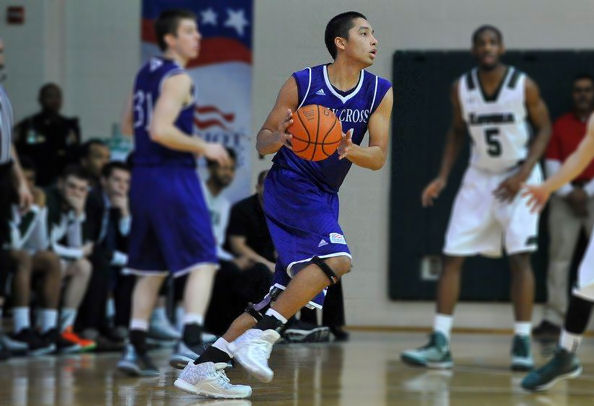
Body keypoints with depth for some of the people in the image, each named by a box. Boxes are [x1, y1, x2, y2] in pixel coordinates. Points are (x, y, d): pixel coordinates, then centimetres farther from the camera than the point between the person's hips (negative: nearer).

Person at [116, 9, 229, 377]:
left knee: (152, 268, 14)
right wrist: (204, 148, -13)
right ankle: (191, 340, -21)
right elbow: (162, 130, -23)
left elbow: (129, 127, 22)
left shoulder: (146, 73, 14)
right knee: (202, 261, -7)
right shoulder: (178, 79, -12)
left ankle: (136, 348, 12)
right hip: (174, 177, -9)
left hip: (144, 177, 9)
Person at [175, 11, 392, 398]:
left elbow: (378, 158, -1)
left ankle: (204, 367, 11)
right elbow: (262, 141, -1)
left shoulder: (380, 93, 2)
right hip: (289, 188, -7)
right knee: (337, 258, -29)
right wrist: (278, 139, -24)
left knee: (286, 294, 6)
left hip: (323, 198, 7)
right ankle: (260, 335, -26)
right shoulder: (302, 83, -8)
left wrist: (350, 150, -22)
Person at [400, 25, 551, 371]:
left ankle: (523, 343, -7)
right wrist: (443, 177, 1)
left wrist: (522, 175, -16)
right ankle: (440, 345, -2)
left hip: (519, 177, -3)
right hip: (479, 177, 3)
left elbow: (544, 128, -5)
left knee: (520, 258, -14)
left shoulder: (524, 86, -14)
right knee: (452, 257, -4)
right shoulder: (461, 89, -5)